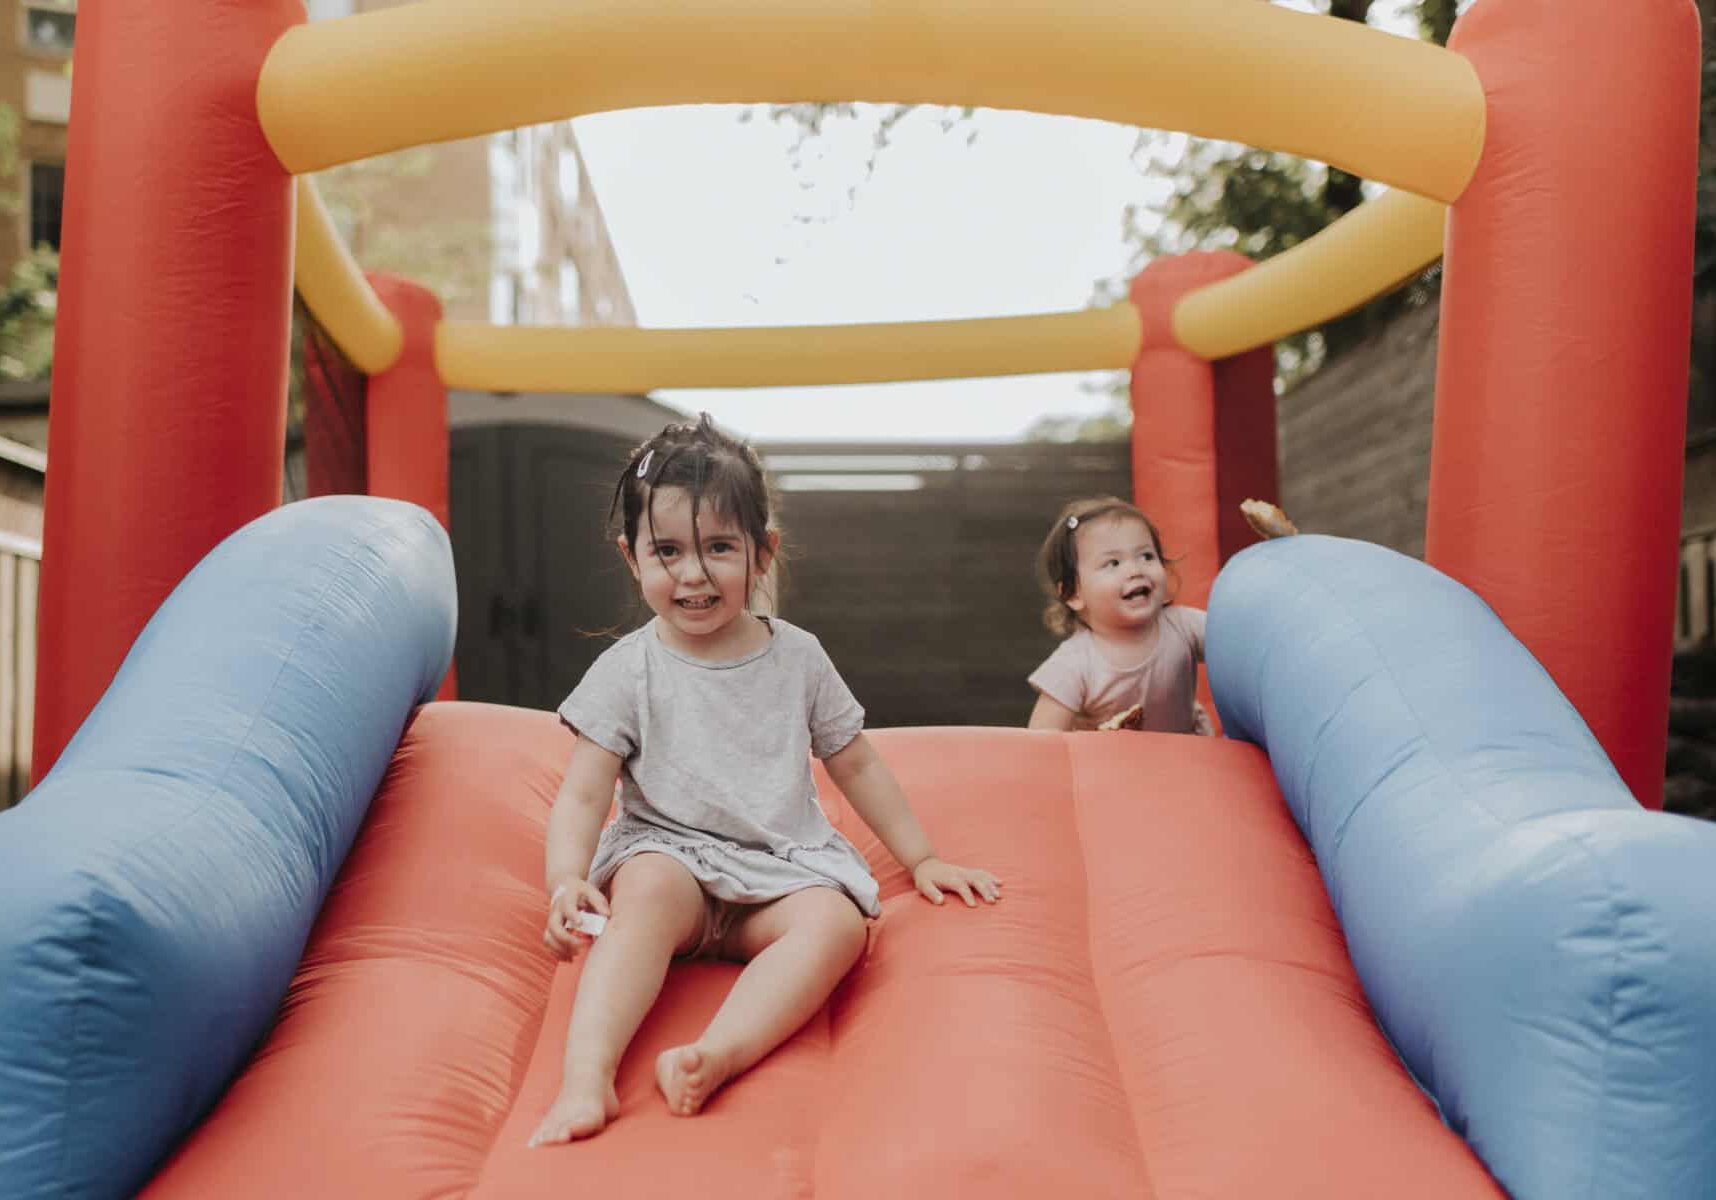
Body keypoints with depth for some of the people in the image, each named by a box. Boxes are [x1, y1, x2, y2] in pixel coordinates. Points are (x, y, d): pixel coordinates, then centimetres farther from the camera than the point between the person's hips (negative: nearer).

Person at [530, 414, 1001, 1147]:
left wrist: (920, 858, 16)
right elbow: (583, 793, -5)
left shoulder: (797, 657, 7)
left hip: (783, 866, 2)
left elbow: (856, 764, 17)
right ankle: (586, 1079, -47)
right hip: (670, 854, -2)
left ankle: (717, 1056, -48)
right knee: (648, 891, -36)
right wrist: (566, 881, -24)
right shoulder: (628, 670, -1)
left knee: (839, 921, -29)